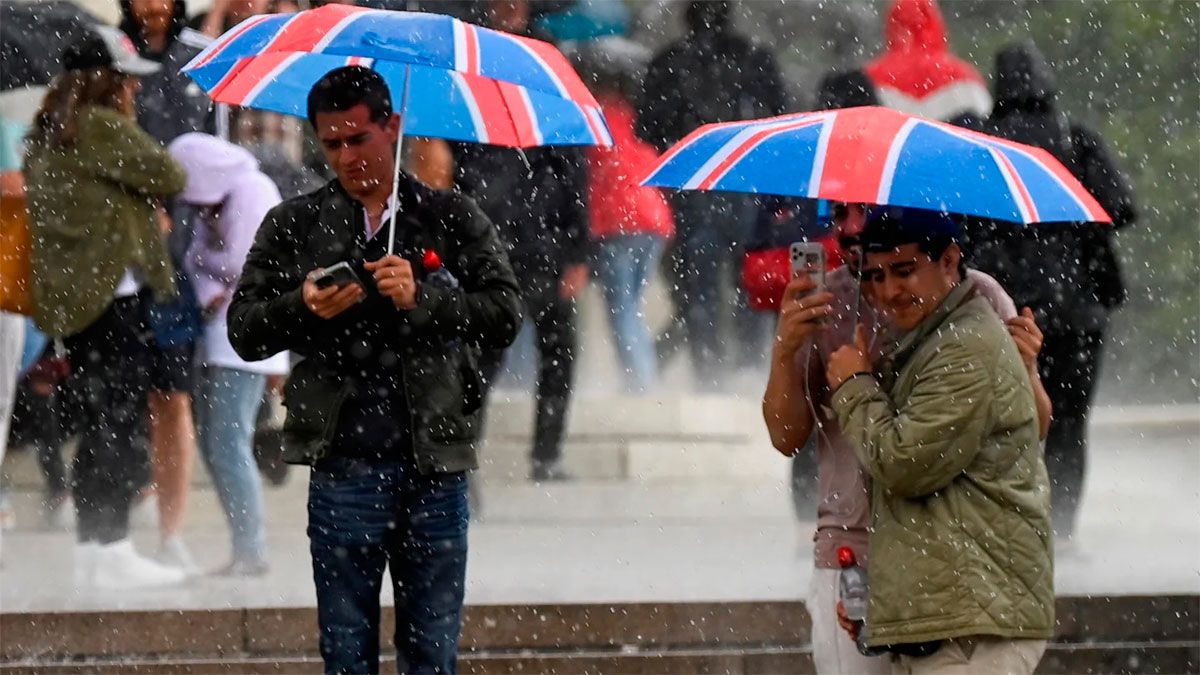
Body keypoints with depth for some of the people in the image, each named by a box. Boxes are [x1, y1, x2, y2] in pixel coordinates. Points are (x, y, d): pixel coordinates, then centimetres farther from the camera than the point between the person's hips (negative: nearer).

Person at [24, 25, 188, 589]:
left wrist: (144, 211, 12)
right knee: (119, 423, -7)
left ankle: (90, 550, 14)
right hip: (112, 290, -9)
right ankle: (113, 551, -8)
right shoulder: (103, 127, -13)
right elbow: (168, 178, -11)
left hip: (66, 296, 9)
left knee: (98, 425, 13)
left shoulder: (47, 135, 16)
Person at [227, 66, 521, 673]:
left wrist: (421, 298, -15)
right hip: (344, 469, 0)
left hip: (434, 469, 0)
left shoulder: (451, 218, 9)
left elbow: (505, 315, 0)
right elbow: (243, 332, 8)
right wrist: (303, 307, -11)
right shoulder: (293, 225, 11)